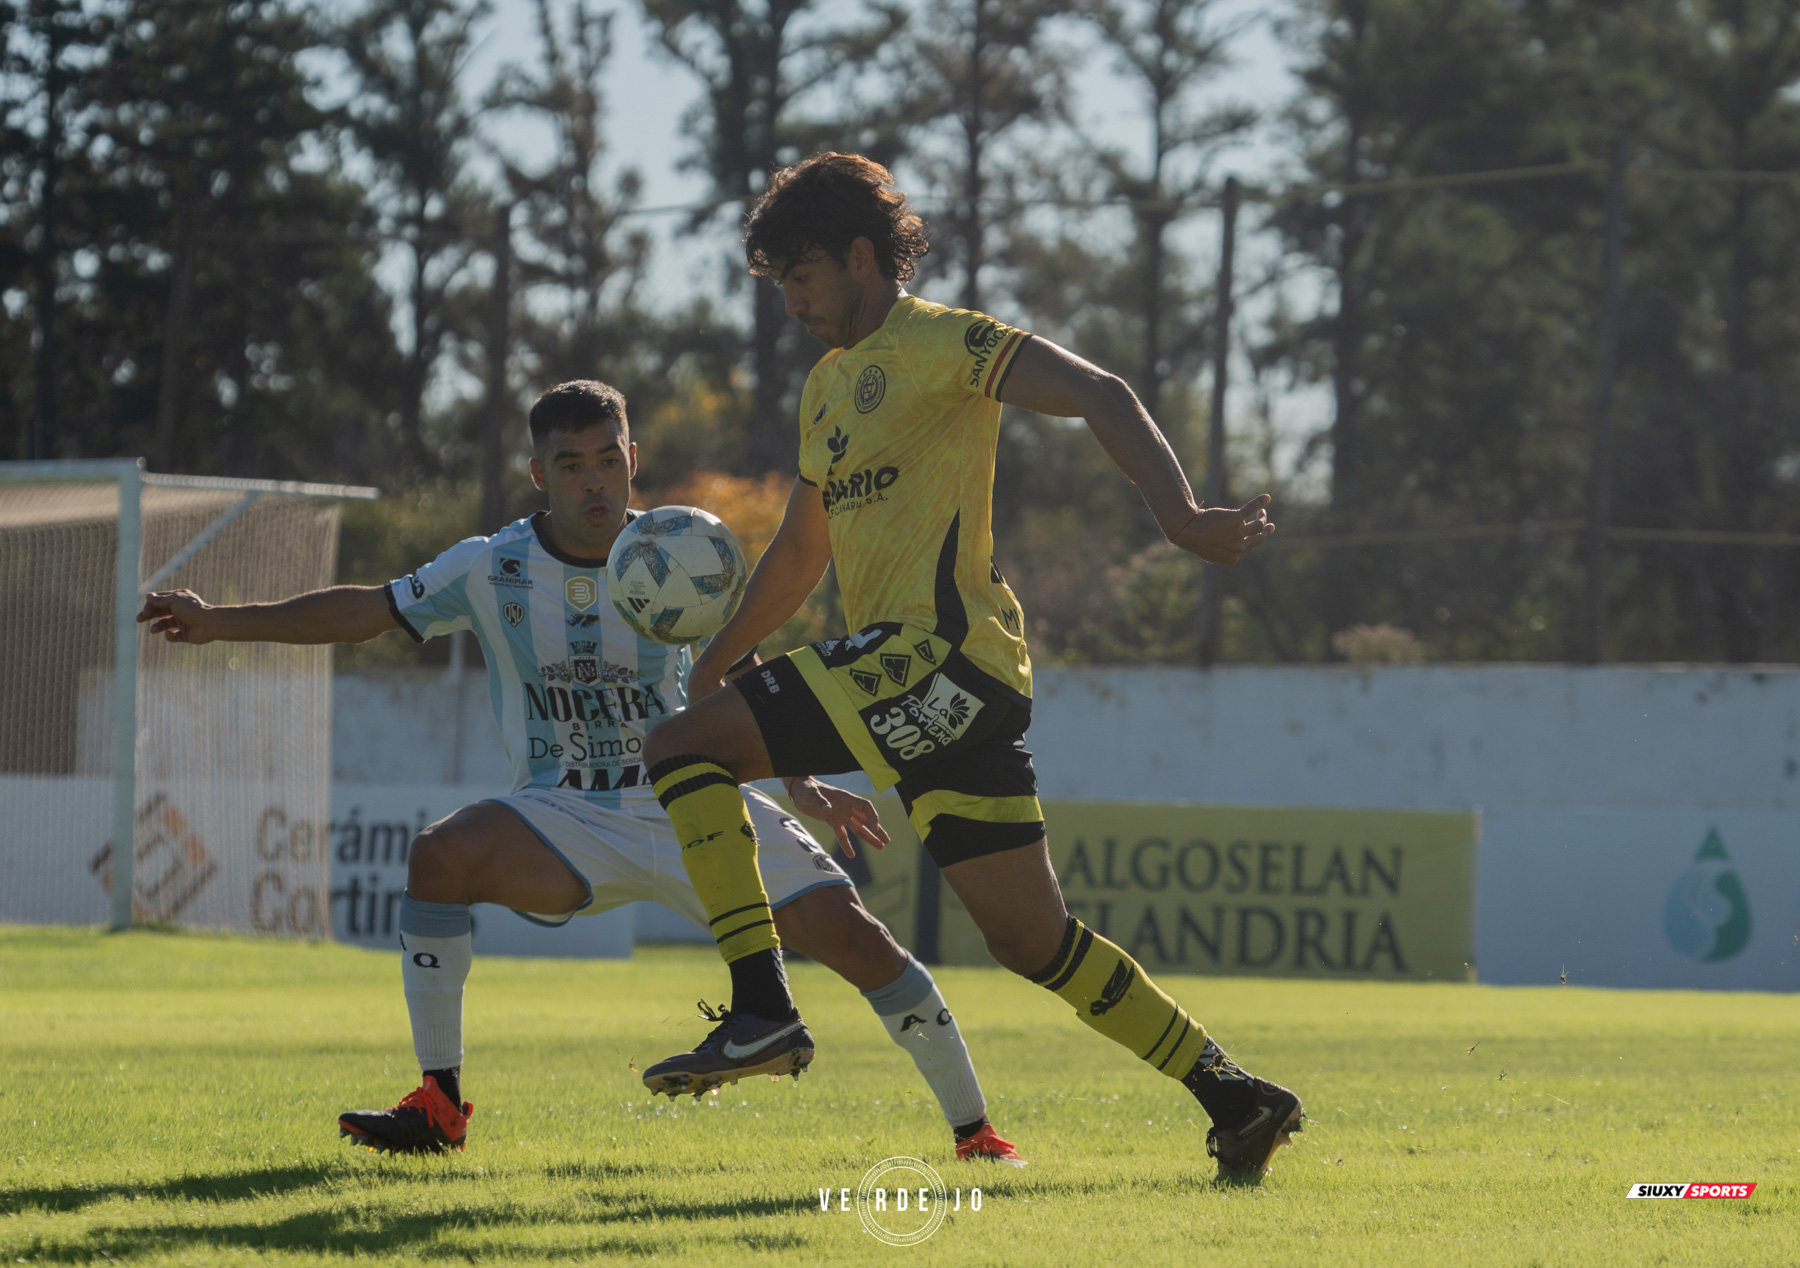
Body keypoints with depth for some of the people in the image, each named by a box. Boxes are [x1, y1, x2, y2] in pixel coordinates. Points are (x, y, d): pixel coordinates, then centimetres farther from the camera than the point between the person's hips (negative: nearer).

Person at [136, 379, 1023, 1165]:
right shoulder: (492, 569, -5)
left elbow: (739, 680, 8)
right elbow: (365, 611, -1)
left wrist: (803, 788, 3)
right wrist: (219, 623, -8)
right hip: (568, 824, 0)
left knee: (851, 934, -17)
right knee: (442, 854, -28)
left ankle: (975, 1129, -2)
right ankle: (439, 1106, -18)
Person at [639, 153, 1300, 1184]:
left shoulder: (942, 343, -3)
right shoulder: (829, 384, 25)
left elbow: (1095, 393, -15)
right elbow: (803, 548, 36)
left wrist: (1178, 511, -29)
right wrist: (718, 658, 33)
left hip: (944, 649, -9)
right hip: (926, 684, 9)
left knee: (687, 748, -15)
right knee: (1034, 938, 8)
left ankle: (763, 1007, -19)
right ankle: (1232, 1095, 10)